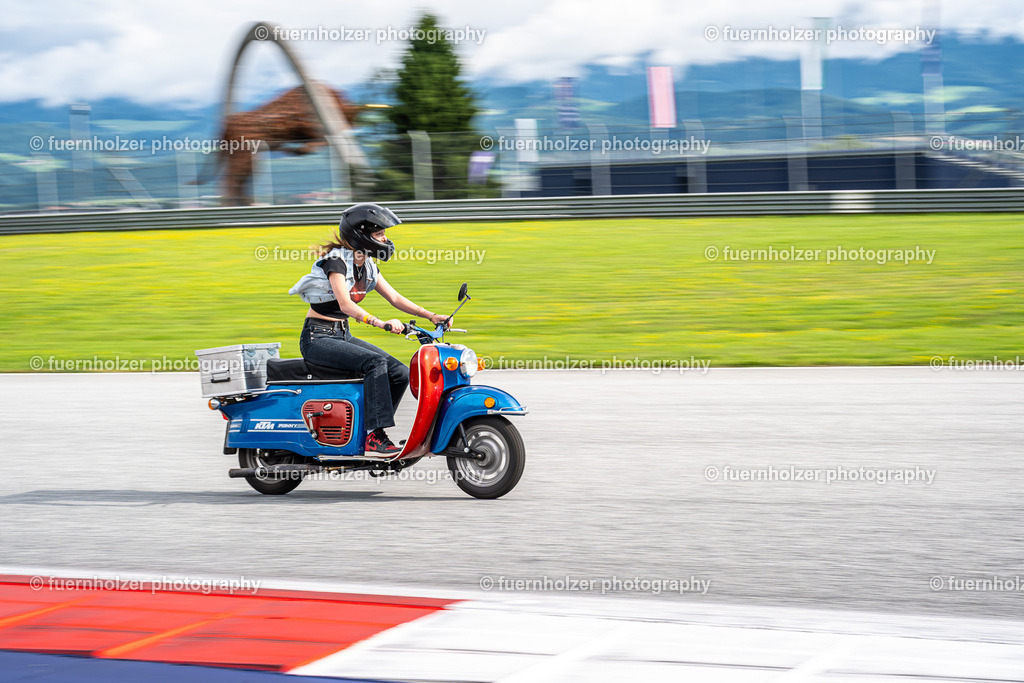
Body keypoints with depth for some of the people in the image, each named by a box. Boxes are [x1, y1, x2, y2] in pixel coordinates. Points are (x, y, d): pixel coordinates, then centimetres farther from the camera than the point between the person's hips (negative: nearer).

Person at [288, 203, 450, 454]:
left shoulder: (367, 264, 10)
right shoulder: (335, 260, -16)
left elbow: (394, 297, 11)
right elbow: (345, 304, -30)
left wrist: (431, 316, -1)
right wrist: (381, 323, -42)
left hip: (343, 335, 9)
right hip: (317, 338, -9)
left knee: (400, 373, -7)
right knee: (375, 362, -30)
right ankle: (374, 438, -32)